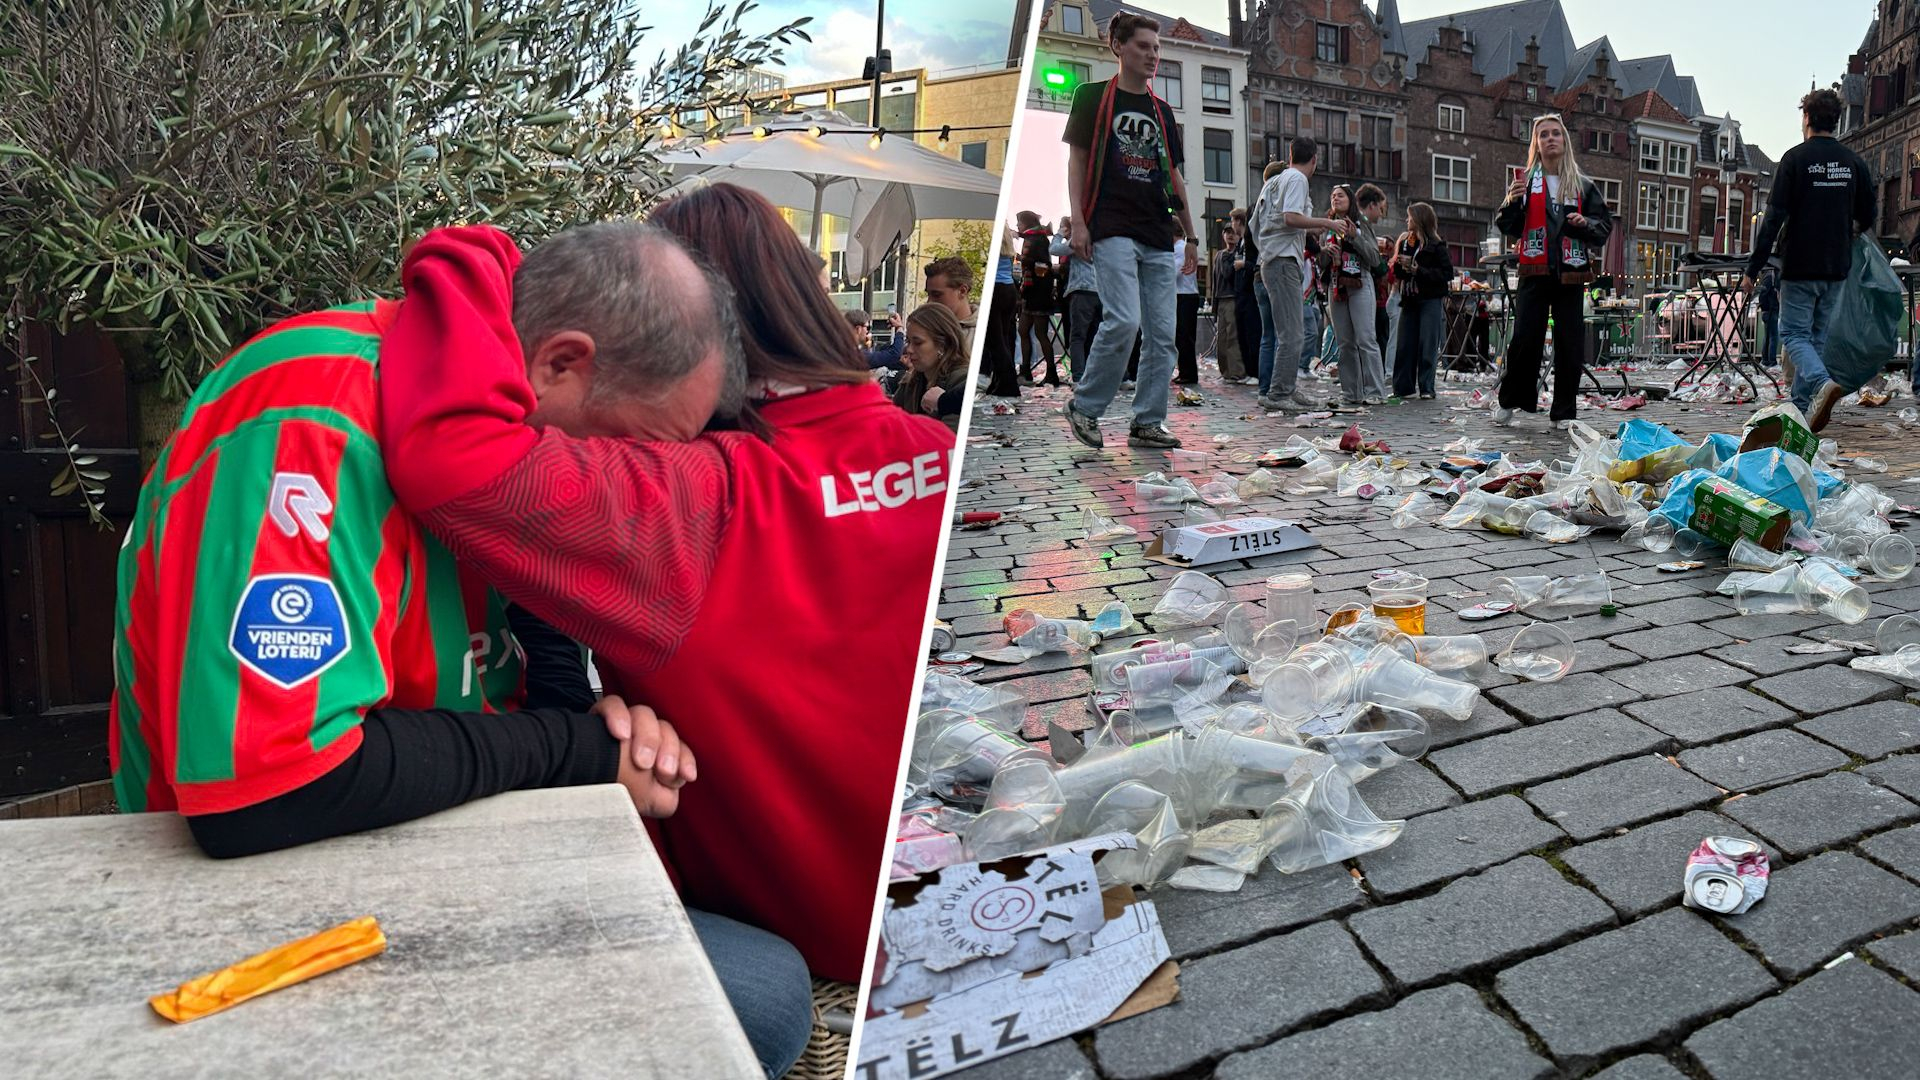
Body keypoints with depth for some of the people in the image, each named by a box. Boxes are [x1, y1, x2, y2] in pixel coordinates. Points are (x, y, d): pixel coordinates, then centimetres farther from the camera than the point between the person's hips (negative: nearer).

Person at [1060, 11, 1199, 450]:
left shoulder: (1161, 111, 19)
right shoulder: (1093, 96, 5)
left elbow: (1173, 176, 22)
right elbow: (1076, 159, 1)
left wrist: (1190, 235, 18)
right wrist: (1078, 222, -9)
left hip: (1159, 237, 6)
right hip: (1112, 229, -6)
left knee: (1162, 334, 0)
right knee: (1123, 320, -20)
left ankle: (1147, 423, 8)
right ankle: (1084, 407, -3)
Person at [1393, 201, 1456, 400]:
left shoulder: (1436, 246, -6)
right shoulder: (1405, 243, 12)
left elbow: (1447, 274, -12)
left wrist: (1418, 270, -17)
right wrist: (1401, 266, -4)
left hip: (1431, 300, -5)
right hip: (1410, 300, 5)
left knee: (1428, 346, -5)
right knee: (1406, 345, 3)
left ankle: (1426, 388, -1)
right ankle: (1403, 387, 7)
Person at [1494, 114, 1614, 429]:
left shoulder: (1583, 185, 12)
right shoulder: (1526, 181, 8)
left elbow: (1606, 225, 13)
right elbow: (1507, 227, 6)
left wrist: (1586, 223, -8)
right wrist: (1513, 201, -13)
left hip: (1570, 273, 2)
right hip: (1535, 273, -1)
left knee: (1570, 344, 0)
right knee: (1525, 339, -7)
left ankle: (1563, 412, 8)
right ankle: (1509, 402, 11)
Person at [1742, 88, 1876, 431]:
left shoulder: (1795, 158, -8)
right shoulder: (1853, 162, 7)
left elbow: (1774, 218, -12)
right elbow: (1866, 218, 13)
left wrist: (1753, 269, -10)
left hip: (1800, 265, -5)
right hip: (1837, 267, 5)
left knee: (1794, 333, -1)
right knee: (1817, 335, 13)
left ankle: (1821, 382, -28)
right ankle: (1802, 406, 14)